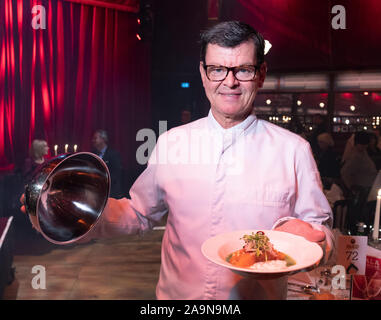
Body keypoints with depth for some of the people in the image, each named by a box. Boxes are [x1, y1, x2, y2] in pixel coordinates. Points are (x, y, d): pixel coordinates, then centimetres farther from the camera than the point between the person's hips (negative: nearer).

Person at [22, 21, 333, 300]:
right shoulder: (170, 143, -4)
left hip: (259, 294, -1)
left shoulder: (294, 149, -9)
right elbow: (139, 213, 5)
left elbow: (319, 226, -3)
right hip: (176, 294, 2)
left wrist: (301, 232, -25)